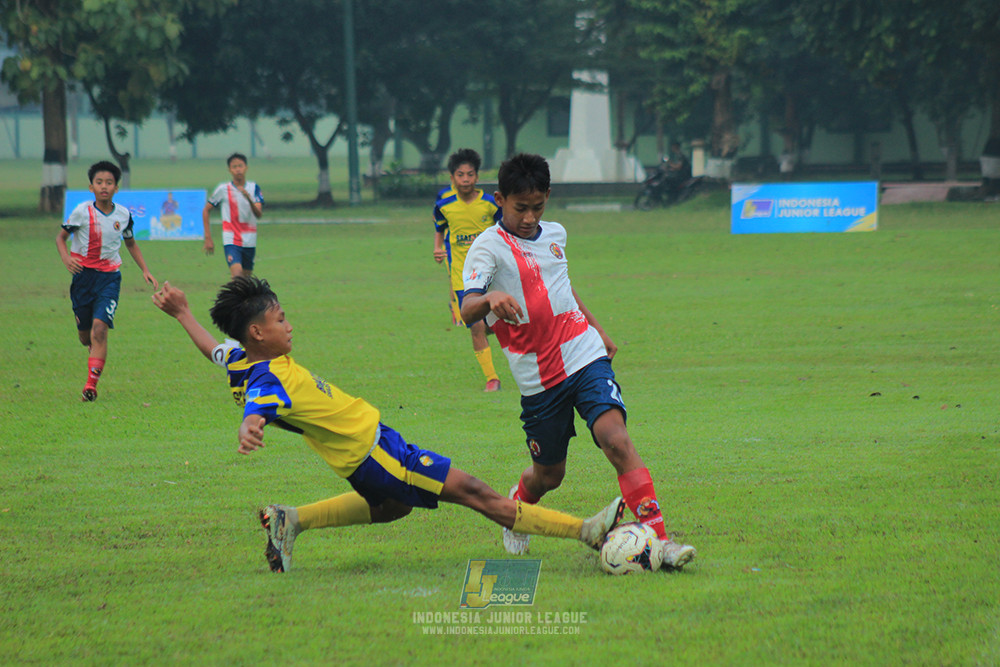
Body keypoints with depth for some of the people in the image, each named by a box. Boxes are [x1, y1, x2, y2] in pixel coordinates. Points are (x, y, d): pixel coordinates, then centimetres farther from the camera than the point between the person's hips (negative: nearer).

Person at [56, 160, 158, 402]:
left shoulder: (123, 214, 1)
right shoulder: (82, 212, -7)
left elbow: (131, 243, 19)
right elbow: (61, 237, 2)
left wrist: (146, 271, 13)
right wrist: (66, 257, -18)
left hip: (110, 277, 0)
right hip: (83, 274, 0)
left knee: (100, 327, -18)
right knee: (85, 334, 8)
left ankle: (91, 385, -19)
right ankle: (94, 350, 46)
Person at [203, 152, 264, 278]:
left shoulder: (254, 188, 2)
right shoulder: (223, 189, -3)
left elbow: (259, 214, -10)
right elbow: (206, 211, 7)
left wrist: (249, 199, -30)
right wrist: (208, 238, 1)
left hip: (250, 242, 4)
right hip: (231, 241, -4)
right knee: (237, 274, -22)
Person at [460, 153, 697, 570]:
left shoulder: (554, 234, 10)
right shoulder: (489, 246, -9)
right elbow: (467, 311, -25)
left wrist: (598, 330, 36)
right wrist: (490, 299, -48)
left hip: (585, 358, 3)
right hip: (538, 378, -3)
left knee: (616, 439, -20)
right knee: (548, 475, 8)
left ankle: (657, 538, -24)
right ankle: (516, 506, 44)